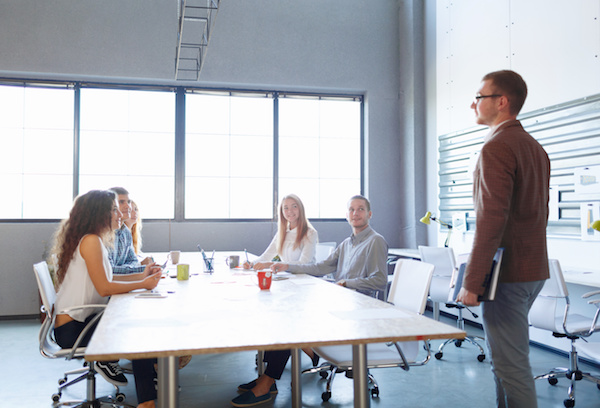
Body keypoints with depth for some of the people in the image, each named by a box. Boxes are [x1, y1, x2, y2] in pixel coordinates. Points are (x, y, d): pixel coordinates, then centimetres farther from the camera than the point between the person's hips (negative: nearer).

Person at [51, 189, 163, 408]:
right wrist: (143, 284, -15)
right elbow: (104, 288, -23)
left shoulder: (93, 240, 12)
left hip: (78, 322, 9)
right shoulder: (91, 241, -19)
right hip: (71, 329, -9)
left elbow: (104, 278, 14)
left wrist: (141, 276, 7)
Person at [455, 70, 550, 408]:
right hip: (533, 269, 10)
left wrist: (472, 282, -21)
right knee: (507, 357, 20)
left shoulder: (497, 146, -15)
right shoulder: (535, 147, 15)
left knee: (511, 364, -3)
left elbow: (491, 219, -22)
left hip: (507, 274, -10)